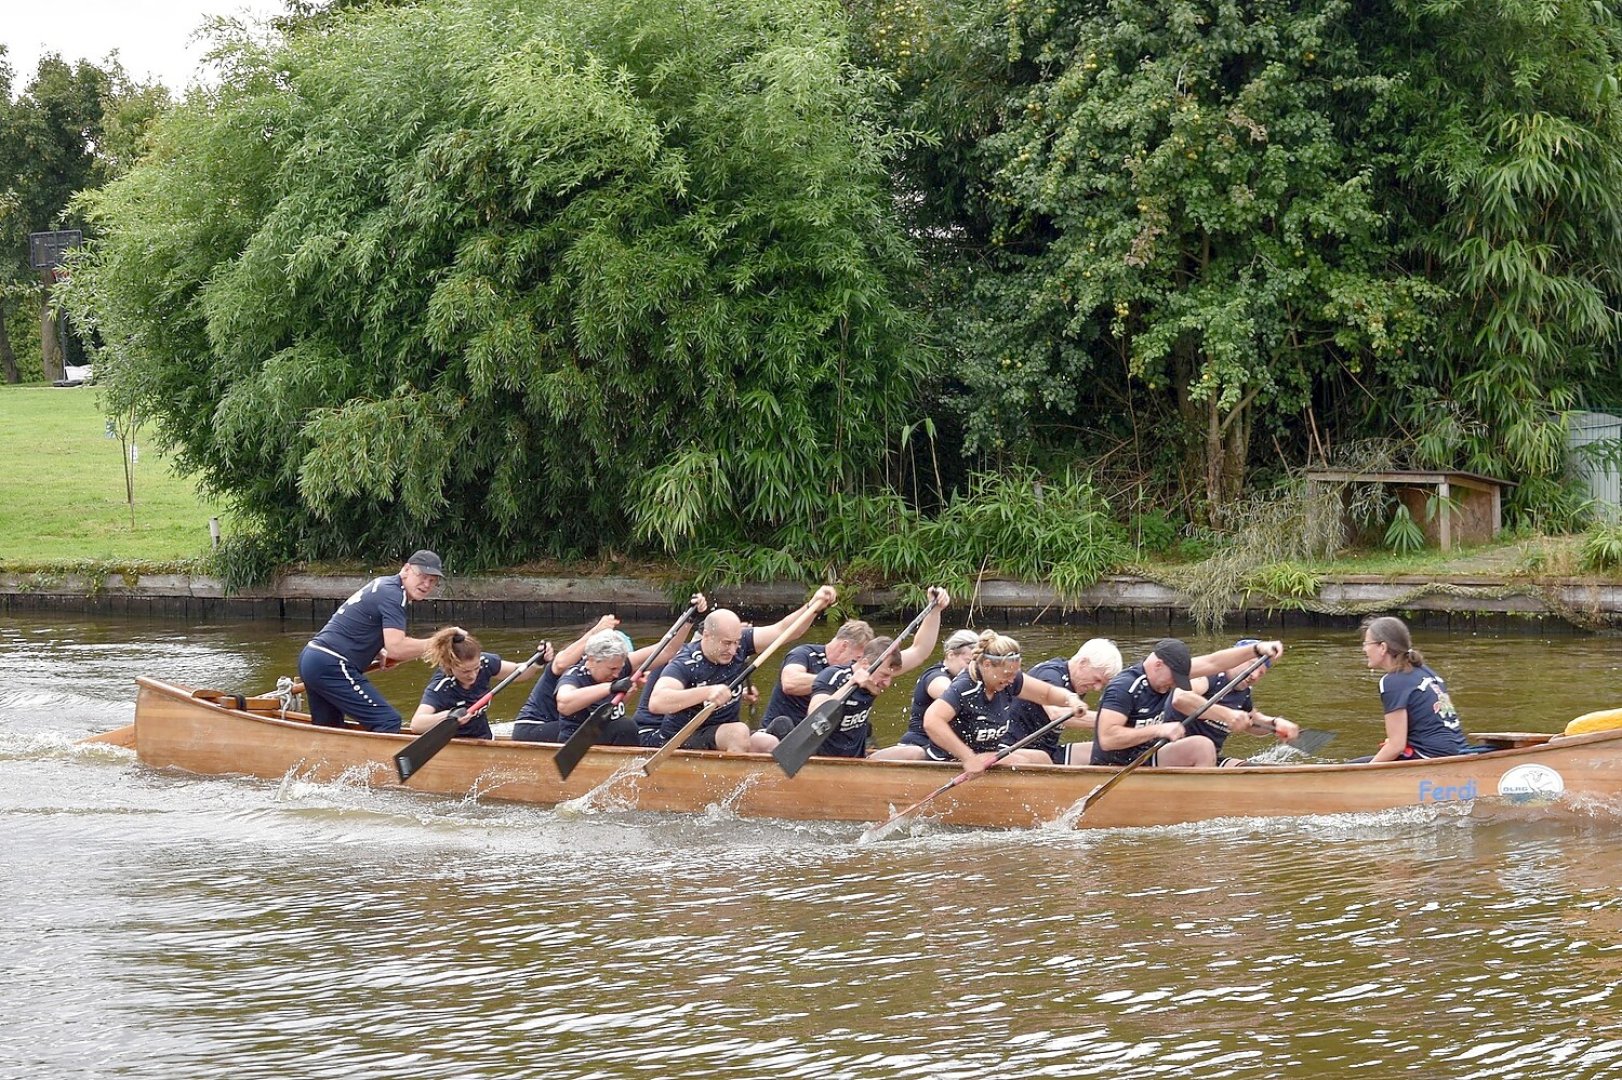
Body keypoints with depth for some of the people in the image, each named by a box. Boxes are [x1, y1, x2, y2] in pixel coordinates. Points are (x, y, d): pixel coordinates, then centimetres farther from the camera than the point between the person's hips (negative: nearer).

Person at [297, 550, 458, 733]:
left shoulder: (382, 584, 19)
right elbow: (396, 647, -22)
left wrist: (378, 654, 14)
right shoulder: (392, 594, -12)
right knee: (388, 721, -13)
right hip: (330, 667, -11)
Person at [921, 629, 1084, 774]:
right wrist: (969, 758, -41)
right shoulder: (965, 688, -27)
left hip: (987, 752, 9)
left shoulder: (1008, 680, -3)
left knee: (1041, 758, 5)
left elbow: (1048, 693, 10)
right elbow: (931, 722, -40)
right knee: (1019, 764, -20)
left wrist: (1070, 699, -14)